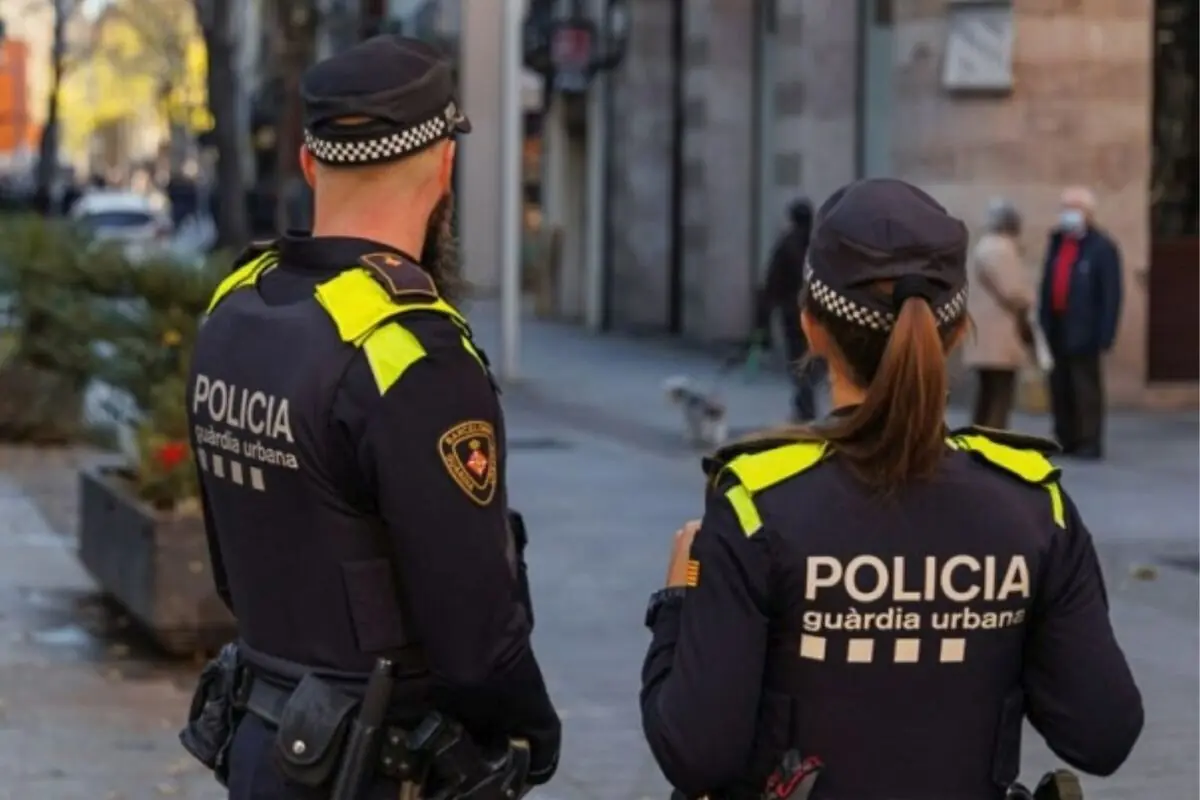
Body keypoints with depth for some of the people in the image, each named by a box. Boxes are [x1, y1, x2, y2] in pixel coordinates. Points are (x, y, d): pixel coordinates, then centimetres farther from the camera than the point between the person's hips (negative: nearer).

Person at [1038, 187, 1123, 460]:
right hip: (1056, 329, 6)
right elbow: (1047, 284, 13)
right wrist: (1043, 322, 7)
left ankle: (1089, 444, 2)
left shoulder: (1102, 248, -7)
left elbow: (1111, 294, -11)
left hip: (1082, 331, -6)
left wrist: (1105, 335, -16)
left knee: (1085, 389, -2)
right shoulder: (1057, 242, 13)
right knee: (1060, 388, 9)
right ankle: (1065, 440, 17)